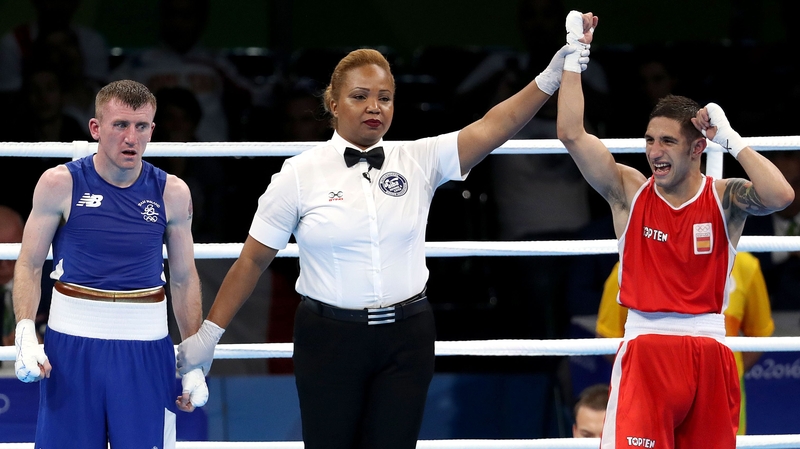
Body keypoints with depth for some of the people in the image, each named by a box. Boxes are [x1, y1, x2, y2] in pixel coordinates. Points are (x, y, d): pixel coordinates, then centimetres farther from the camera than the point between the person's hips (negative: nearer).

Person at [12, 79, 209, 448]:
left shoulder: (172, 193, 2)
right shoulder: (60, 184, -3)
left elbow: (184, 280, 10)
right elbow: (29, 266, 2)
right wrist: (25, 334, -12)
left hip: (146, 348, 1)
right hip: (71, 343, -1)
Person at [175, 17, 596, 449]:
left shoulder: (419, 161, 2)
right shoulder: (299, 174, -2)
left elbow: (492, 128, -11)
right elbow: (253, 260, 2)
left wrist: (549, 79, -26)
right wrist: (208, 334, 3)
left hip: (407, 337, 2)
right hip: (329, 339, -2)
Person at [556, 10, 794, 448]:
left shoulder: (725, 197, 0)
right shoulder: (628, 190, 2)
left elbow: (781, 196, -21)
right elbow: (571, 134, -7)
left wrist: (731, 140, -15)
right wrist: (575, 51, -9)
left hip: (709, 351, 1)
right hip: (646, 349, -1)